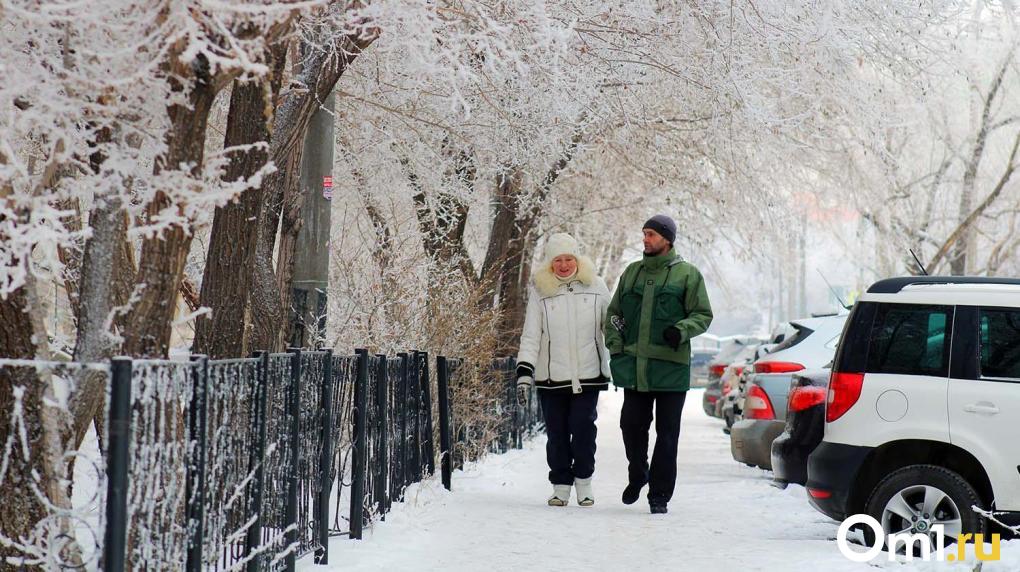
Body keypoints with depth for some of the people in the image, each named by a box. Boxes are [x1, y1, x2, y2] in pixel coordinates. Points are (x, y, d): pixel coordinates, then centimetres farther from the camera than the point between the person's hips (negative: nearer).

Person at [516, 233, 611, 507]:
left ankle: (584, 482, 11)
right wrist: (524, 373, -7)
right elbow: (531, 337, 0)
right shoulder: (540, 291, 2)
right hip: (551, 377, 0)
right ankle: (561, 486, 14)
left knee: (583, 430, -5)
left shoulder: (595, 287, 4)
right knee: (556, 434, 3)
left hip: (588, 375, 0)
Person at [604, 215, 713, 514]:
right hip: (634, 366, 4)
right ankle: (637, 476, 30)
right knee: (631, 425, 5)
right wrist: (615, 346, 6)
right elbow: (613, 313, 19)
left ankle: (659, 495, 7)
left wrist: (682, 330, -18)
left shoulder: (687, 274, 0)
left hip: (671, 366, -4)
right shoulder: (632, 272, 13)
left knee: (667, 434, 1)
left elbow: (703, 315, 1)